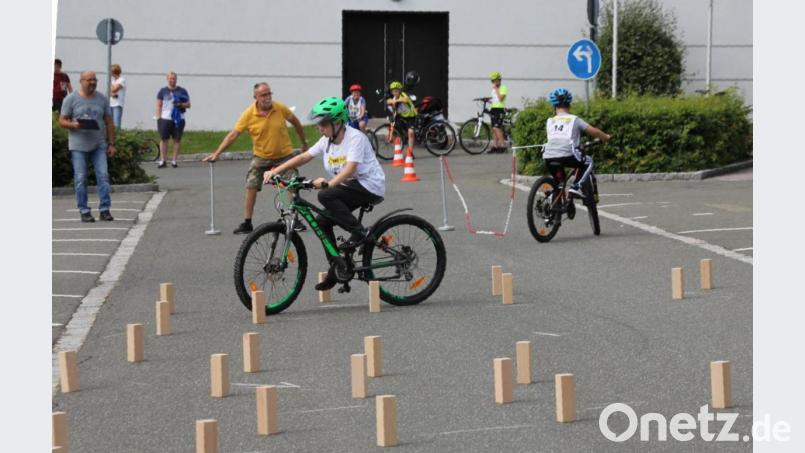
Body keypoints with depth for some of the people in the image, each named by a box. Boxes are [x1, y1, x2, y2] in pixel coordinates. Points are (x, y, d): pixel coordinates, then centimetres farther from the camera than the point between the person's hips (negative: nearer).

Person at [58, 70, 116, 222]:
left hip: (99, 145, 2)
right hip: (78, 146, -2)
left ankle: (105, 209, -2)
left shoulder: (102, 99, 10)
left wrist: (111, 144, 6)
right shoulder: (71, 99, 1)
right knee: (81, 179, -1)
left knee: (103, 176, -6)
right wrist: (74, 125, -20)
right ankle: (84, 211, 5)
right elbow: (62, 121, 1)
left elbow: (109, 123, 12)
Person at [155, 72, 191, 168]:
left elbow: (188, 104, 12)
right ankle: (162, 160, -1)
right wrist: (158, 118, 0)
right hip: (165, 119, 0)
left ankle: (174, 161, 6)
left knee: (177, 140, 0)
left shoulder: (182, 91, 11)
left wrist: (181, 105, -9)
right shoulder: (163, 91, 11)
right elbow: (159, 105, 10)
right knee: (163, 139, -4)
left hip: (178, 119, 0)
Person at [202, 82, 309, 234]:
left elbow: (295, 122, 5)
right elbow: (233, 134, -15)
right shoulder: (248, 114, -15)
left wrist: (304, 143, 13)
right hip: (261, 157, 0)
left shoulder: (280, 108, -13)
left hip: (284, 155, 0)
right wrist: (217, 153, -21)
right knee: (251, 188, -3)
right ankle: (247, 223, 6)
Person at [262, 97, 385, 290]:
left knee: (326, 195, -27)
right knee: (322, 221, -2)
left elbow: (350, 168, -29)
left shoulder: (355, 138, -18)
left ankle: (359, 232, -16)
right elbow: (303, 157, 5)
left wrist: (328, 183, -40)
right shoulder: (326, 141, 6)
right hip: (349, 187, 8)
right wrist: (275, 171, -3)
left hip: (369, 186, -8)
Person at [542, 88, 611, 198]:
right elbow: (593, 131, 14)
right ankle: (576, 187, 5)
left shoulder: (550, 121, 21)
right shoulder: (574, 119, 15)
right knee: (587, 164, 24)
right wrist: (606, 137, 31)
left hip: (548, 158, 4)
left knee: (558, 180, 32)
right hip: (567, 155, -4)